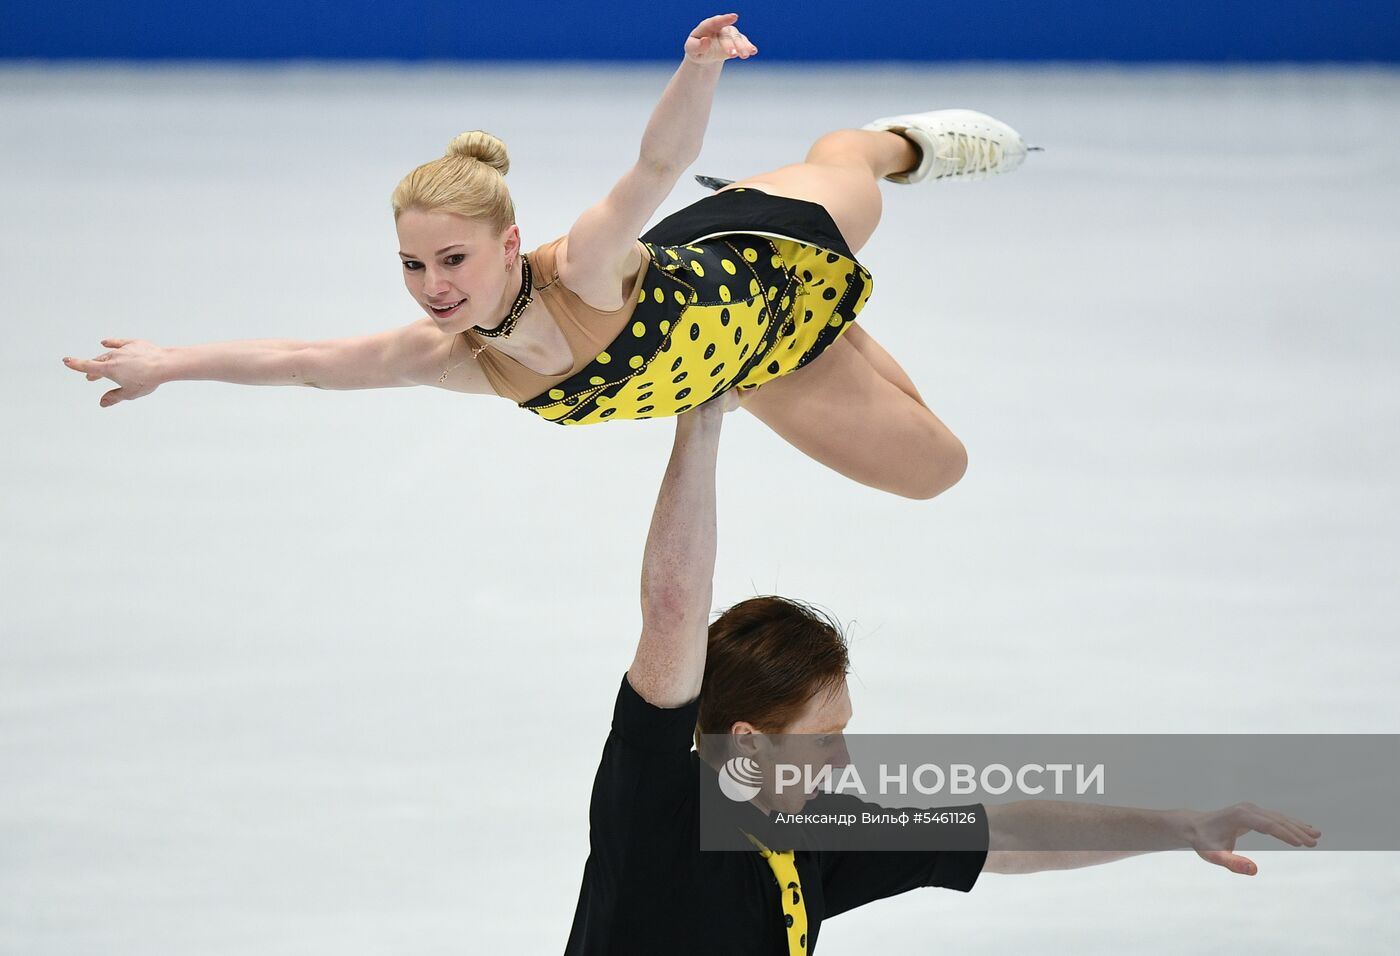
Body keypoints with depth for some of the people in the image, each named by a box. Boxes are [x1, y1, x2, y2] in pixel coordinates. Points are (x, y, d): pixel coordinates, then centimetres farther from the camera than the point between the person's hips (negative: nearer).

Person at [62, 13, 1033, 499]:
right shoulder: (457, 359, -34)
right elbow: (301, 359, -30)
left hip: (769, 248, -3)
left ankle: (902, 141, 69)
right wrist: (170, 362, -38)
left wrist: (698, 68, -80)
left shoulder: (585, 272, -46)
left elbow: (659, 165, -61)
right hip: (740, 361, 3)